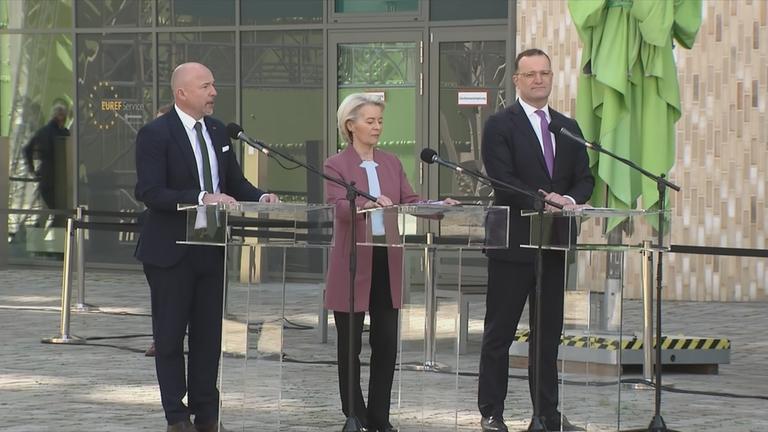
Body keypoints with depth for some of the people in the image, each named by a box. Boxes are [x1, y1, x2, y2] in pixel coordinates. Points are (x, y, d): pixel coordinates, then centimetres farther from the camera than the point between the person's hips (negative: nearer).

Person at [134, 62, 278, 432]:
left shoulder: (217, 131, 10)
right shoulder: (155, 134, -12)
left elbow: (235, 181, 17)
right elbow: (150, 192, -20)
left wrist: (260, 197, -4)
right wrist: (202, 198, -30)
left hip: (212, 248, 6)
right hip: (171, 250, -6)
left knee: (209, 333, 9)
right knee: (170, 335, 3)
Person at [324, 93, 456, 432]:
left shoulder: (391, 163, 13)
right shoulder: (336, 165, -3)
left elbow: (410, 202, 6)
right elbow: (339, 206, -19)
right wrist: (369, 203, -38)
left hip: (388, 263, 5)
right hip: (353, 264, -5)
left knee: (386, 341, 4)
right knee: (350, 343, 2)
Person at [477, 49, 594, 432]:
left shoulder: (567, 128, 14)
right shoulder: (500, 126, -4)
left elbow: (584, 179, 9)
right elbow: (502, 180, -15)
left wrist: (569, 199, -12)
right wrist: (542, 201, -24)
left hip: (553, 243, 5)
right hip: (513, 242, -5)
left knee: (548, 332, 9)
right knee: (500, 331, 2)